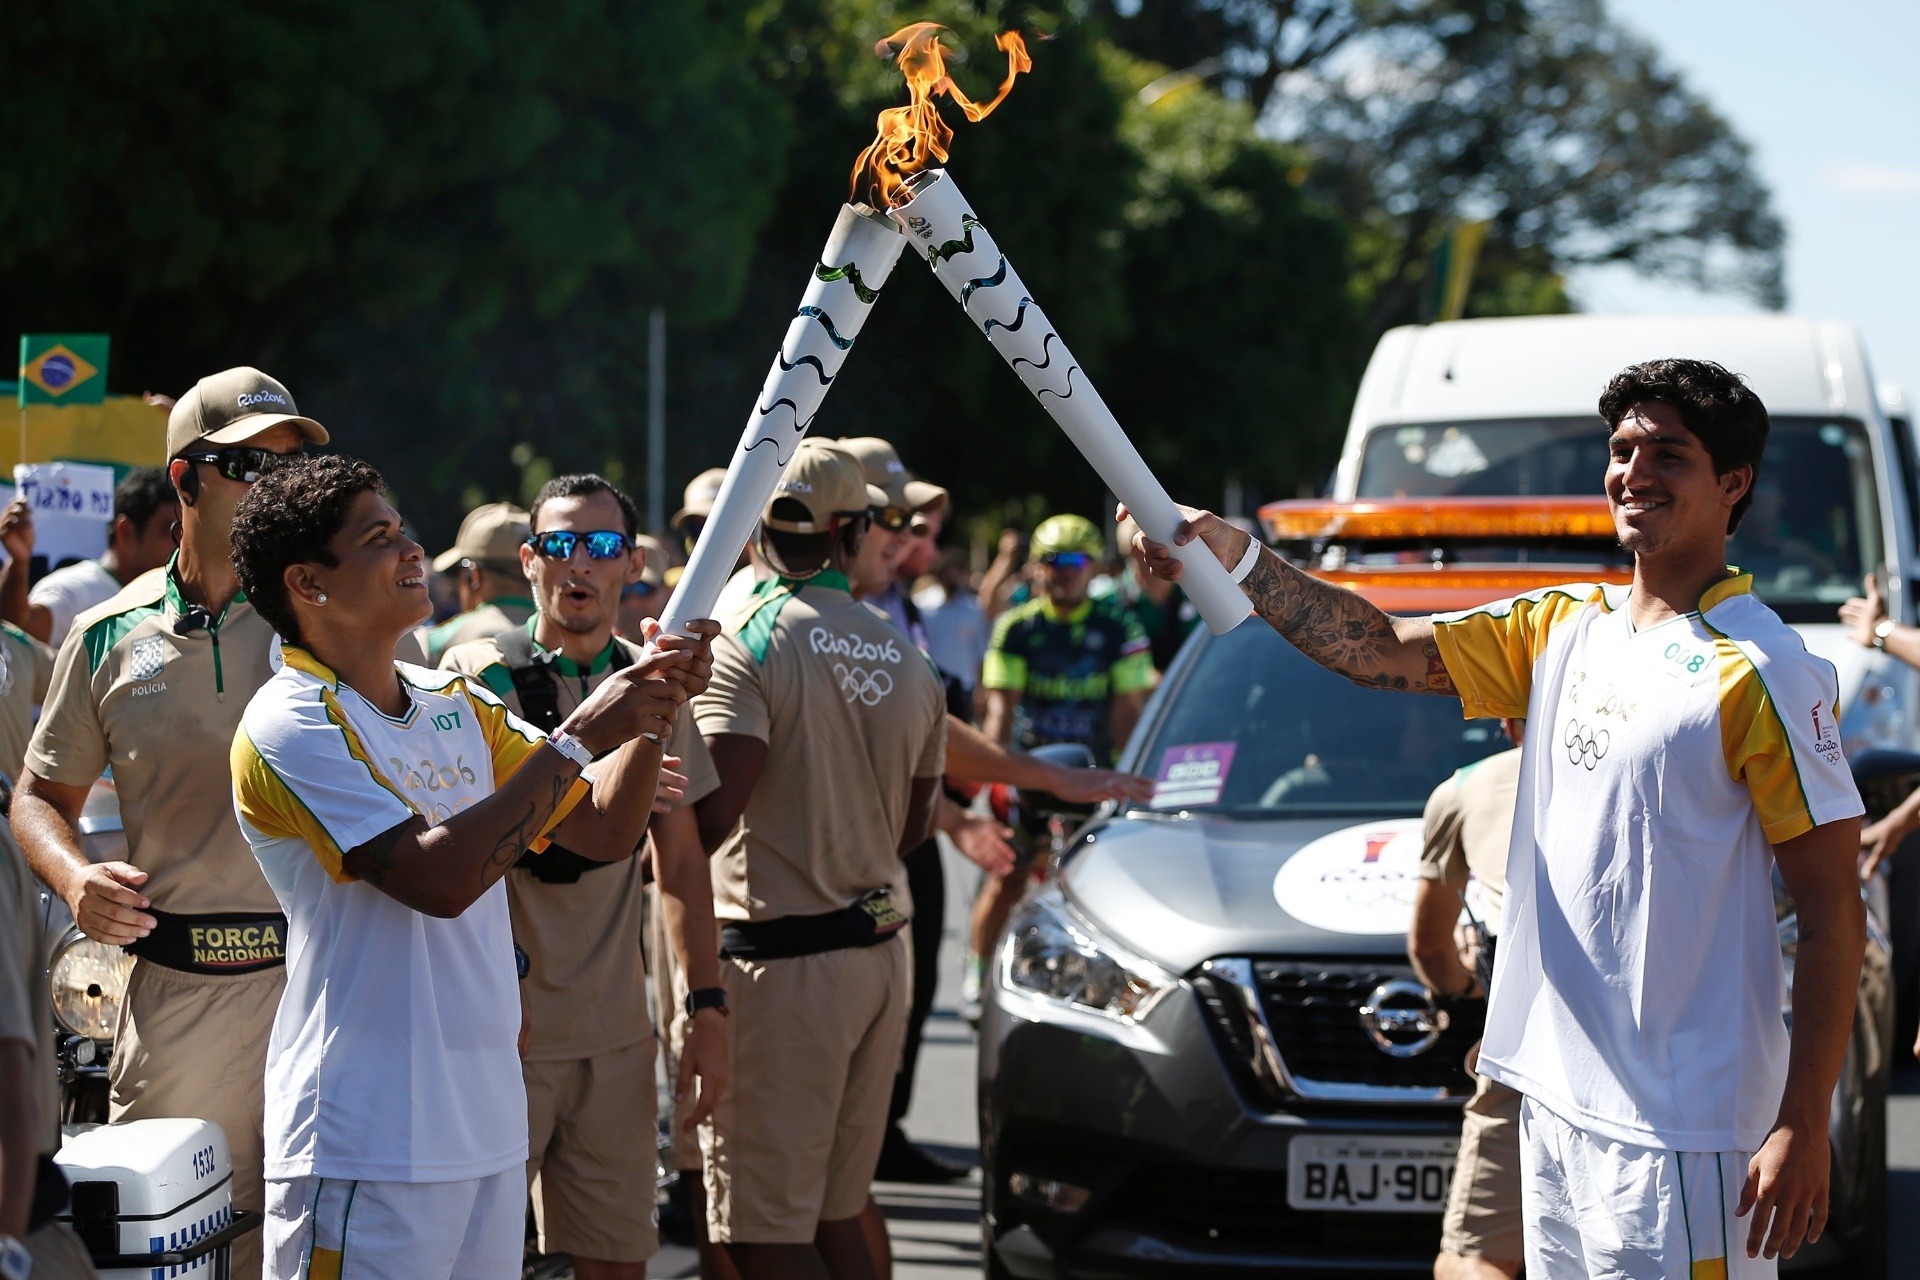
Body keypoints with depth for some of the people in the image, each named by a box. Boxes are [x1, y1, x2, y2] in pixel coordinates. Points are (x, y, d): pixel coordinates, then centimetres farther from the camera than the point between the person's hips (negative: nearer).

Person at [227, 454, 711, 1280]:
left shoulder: (458, 703, 13)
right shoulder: (288, 728, -12)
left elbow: (604, 832, 14)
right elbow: (440, 878, -23)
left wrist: (652, 715, -3)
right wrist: (577, 739, -18)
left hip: (489, 1126, 8)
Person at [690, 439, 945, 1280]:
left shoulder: (748, 646, -13)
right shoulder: (904, 658, 8)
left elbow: (710, 819, -23)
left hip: (781, 959, -7)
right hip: (880, 950, 7)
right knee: (842, 1205, 17)